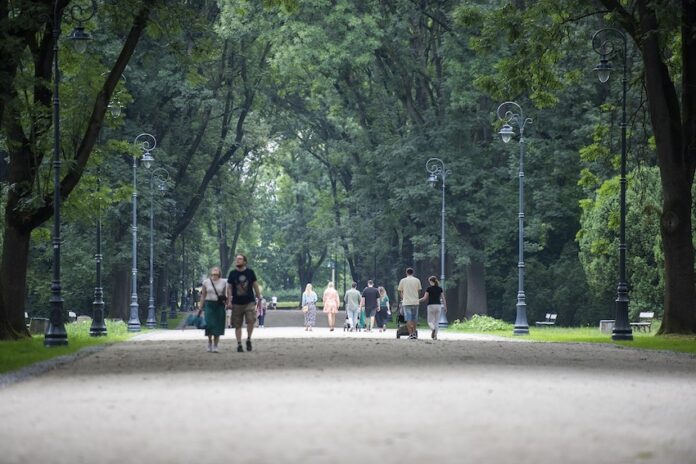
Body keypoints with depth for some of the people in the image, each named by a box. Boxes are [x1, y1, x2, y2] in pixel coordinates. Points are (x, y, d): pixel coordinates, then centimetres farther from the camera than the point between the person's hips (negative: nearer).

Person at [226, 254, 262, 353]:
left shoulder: (250, 272, 3)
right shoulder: (232, 273, 4)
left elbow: (255, 285, 9)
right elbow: (229, 288, 6)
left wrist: (259, 298, 6)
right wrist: (229, 301, -1)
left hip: (249, 302, -1)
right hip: (237, 303, 1)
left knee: (251, 320, -18)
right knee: (237, 325, 3)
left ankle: (248, 339, 4)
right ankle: (239, 344, 11)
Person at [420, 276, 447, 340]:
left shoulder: (429, 289, -5)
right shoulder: (440, 289, 5)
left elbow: (425, 298, -5)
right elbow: (443, 298, 5)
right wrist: (445, 307, 12)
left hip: (431, 306, -3)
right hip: (438, 305, 3)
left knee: (430, 321, 4)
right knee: (437, 321, 9)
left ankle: (433, 329, -28)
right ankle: (435, 335, 3)